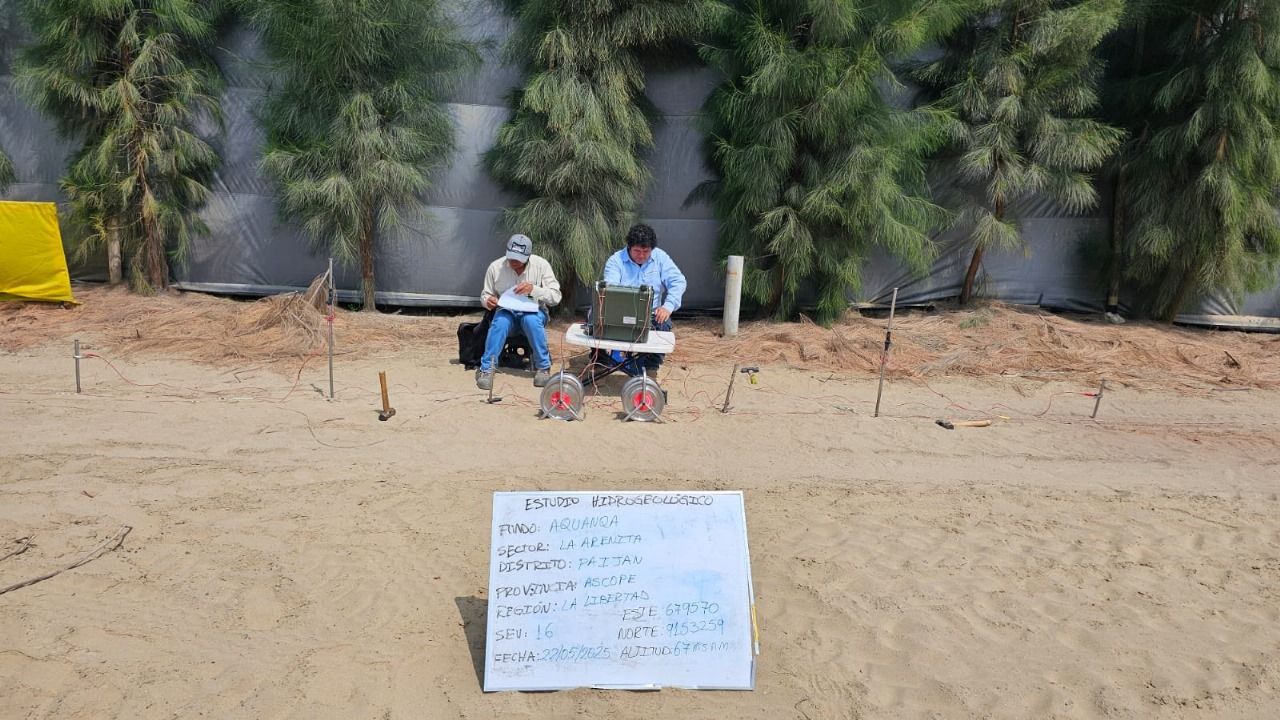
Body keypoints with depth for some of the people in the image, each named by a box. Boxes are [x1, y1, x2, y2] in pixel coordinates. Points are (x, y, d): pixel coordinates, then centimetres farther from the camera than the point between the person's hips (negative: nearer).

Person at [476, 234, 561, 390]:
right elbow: (485, 294, 5)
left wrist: (534, 289, -29)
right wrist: (488, 301, -20)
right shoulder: (495, 267, -8)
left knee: (531, 320, -36)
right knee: (500, 322, -34)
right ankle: (486, 369, -21)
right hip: (506, 310, 1)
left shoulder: (541, 265, -11)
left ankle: (543, 367, -18)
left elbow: (556, 297, -13)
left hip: (534, 311, -1)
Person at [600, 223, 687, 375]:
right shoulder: (615, 260, -2)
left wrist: (668, 306, -21)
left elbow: (678, 281, -3)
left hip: (651, 315, 1)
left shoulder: (660, 257, 4)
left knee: (663, 323, -32)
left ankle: (650, 368, -10)